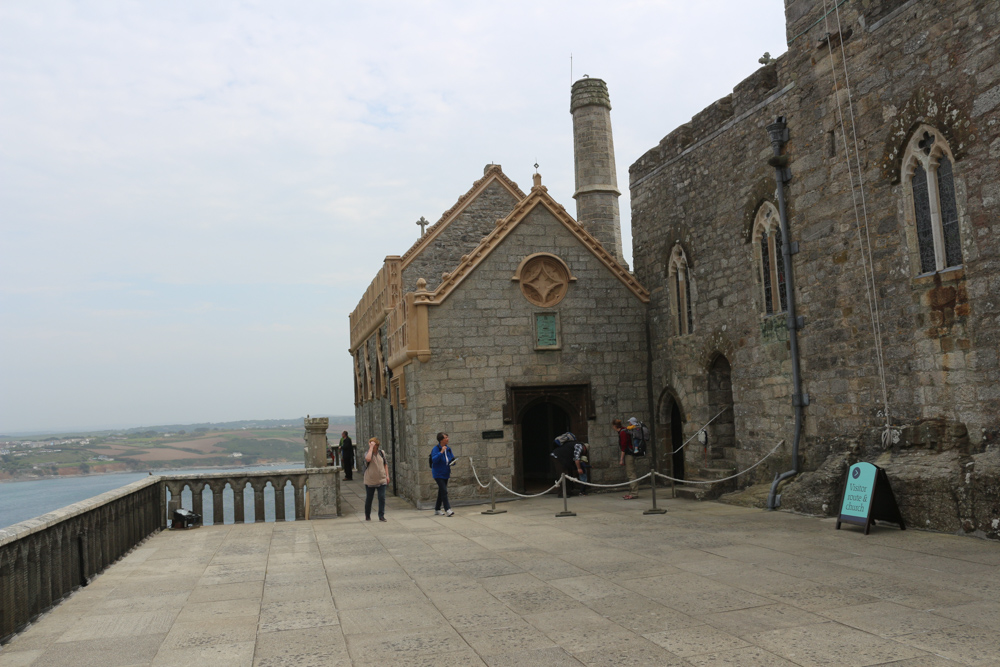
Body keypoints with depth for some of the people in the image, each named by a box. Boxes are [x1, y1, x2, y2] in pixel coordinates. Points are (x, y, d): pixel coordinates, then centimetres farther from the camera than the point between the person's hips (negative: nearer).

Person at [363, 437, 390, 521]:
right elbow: (368, 459, -32)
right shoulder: (367, 453, -7)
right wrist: (371, 447, -26)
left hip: (381, 480, 2)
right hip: (370, 481, -2)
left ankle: (381, 516, 4)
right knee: (368, 499, 9)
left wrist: (387, 475, 9)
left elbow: (385, 464, 15)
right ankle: (367, 516, 26)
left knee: (382, 498, -4)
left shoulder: (381, 453, 4)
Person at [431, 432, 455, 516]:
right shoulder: (436, 449, -14)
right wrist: (441, 452, -30)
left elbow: (452, 458, 16)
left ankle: (437, 509, 26)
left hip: (446, 474, 8)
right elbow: (434, 460, -26)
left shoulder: (448, 449, 7)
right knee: (444, 491, -16)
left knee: (441, 492, 14)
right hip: (438, 474, -7)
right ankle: (447, 510, -17)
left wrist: (453, 461, -7)